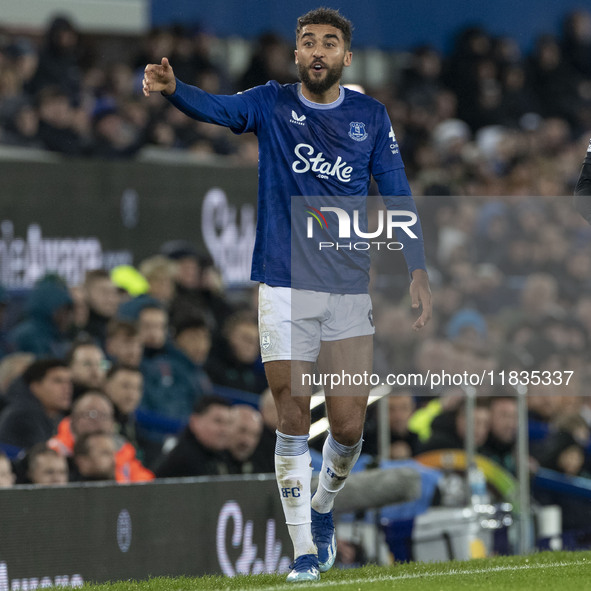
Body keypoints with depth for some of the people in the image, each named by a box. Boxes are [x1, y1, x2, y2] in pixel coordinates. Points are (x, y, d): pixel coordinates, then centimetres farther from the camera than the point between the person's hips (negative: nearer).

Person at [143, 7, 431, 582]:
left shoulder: (370, 116, 5)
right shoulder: (272, 104, 1)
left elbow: (396, 195, 7)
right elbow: (218, 107, -17)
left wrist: (417, 269, -2)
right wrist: (172, 88, -39)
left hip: (349, 290, 1)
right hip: (283, 287, -1)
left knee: (348, 426, -1)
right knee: (293, 421, -4)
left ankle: (323, 507, 29)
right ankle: (304, 550, 7)